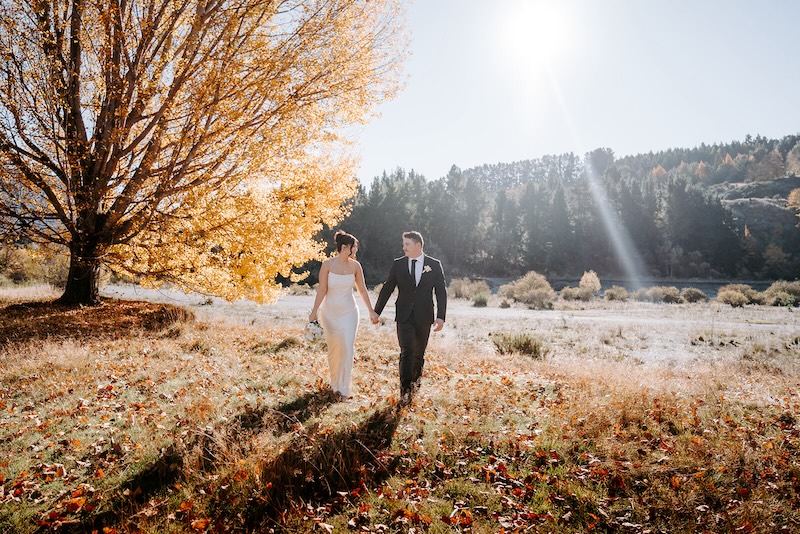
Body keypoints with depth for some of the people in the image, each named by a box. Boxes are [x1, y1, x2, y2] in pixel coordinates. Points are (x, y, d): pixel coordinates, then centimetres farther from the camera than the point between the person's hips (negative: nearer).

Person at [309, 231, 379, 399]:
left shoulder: (355, 265, -4)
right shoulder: (327, 265, -10)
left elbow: (362, 290, 4)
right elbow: (322, 290, -7)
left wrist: (371, 310, 7)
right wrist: (314, 312, -9)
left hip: (349, 312, 1)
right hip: (329, 312, -1)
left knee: (348, 347, -8)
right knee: (333, 348, 11)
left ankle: (343, 388, 2)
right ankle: (334, 381, 33)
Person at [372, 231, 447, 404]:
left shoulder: (435, 265, -1)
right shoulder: (398, 264, 1)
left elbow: (441, 292, -1)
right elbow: (387, 289, 7)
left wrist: (441, 316, -10)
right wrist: (376, 311, 8)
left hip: (424, 317, 1)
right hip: (404, 316, 0)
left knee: (419, 352, 14)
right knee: (406, 352, -9)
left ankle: (416, 378, 39)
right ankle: (405, 390, -2)